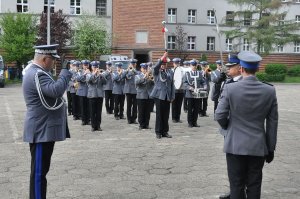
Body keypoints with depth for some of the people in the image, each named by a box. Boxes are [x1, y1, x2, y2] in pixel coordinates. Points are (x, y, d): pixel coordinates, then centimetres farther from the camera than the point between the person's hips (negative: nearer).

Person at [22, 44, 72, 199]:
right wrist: (65, 72, -20)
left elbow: (52, 91, 22)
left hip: (44, 128, 11)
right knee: (39, 170, -3)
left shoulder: (36, 72, 15)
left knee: (41, 169, 18)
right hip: (41, 130, -11)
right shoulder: (37, 74, -20)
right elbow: (56, 90, -33)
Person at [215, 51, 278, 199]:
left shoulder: (230, 89, -12)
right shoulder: (270, 91, -4)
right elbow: (272, 123, 0)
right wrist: (271, 148, 8)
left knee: (237, 186, 8)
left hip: (235, 145, -2)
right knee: (254, 186, 12)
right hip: (258, 147, 2)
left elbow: (219, 116, -9)